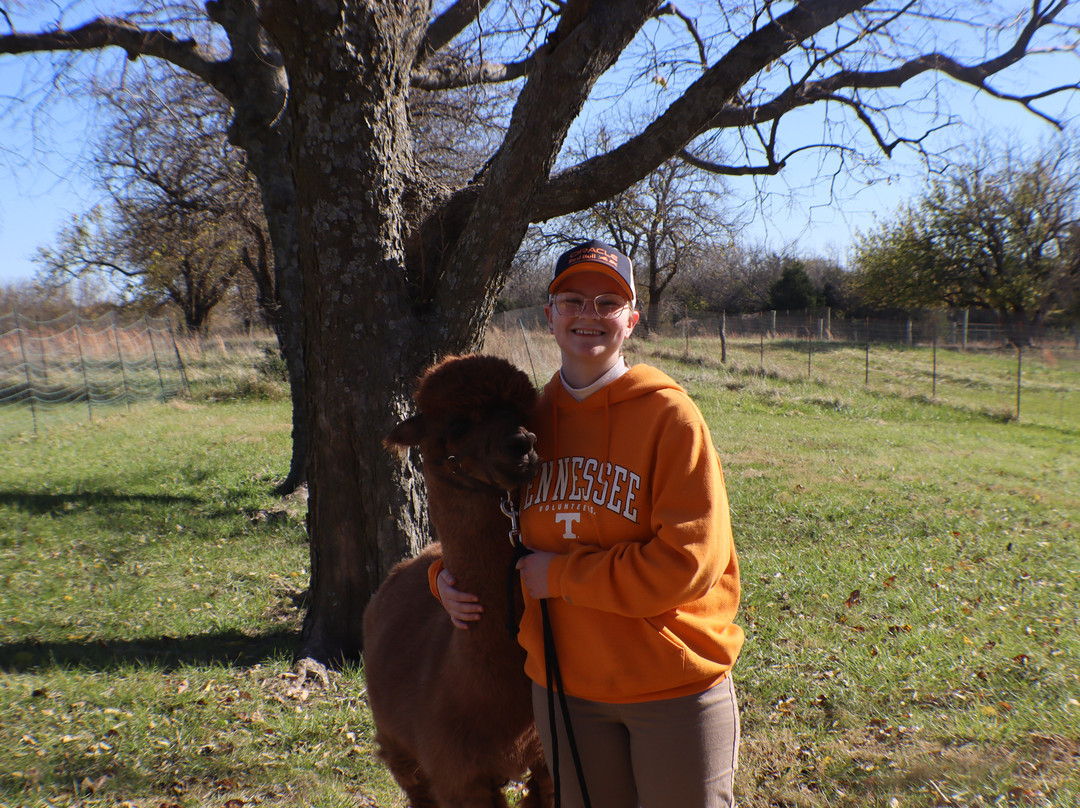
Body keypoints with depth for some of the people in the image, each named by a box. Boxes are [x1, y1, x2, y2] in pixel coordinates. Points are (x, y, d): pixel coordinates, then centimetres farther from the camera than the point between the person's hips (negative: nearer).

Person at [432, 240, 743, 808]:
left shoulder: (670, 415, -13)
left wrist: (562, 575, -15)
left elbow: (690, 560, -20)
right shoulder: (531, 420, 3)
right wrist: (447, 575, 0)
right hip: (563, 685, 4)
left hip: (674, 684, -4)